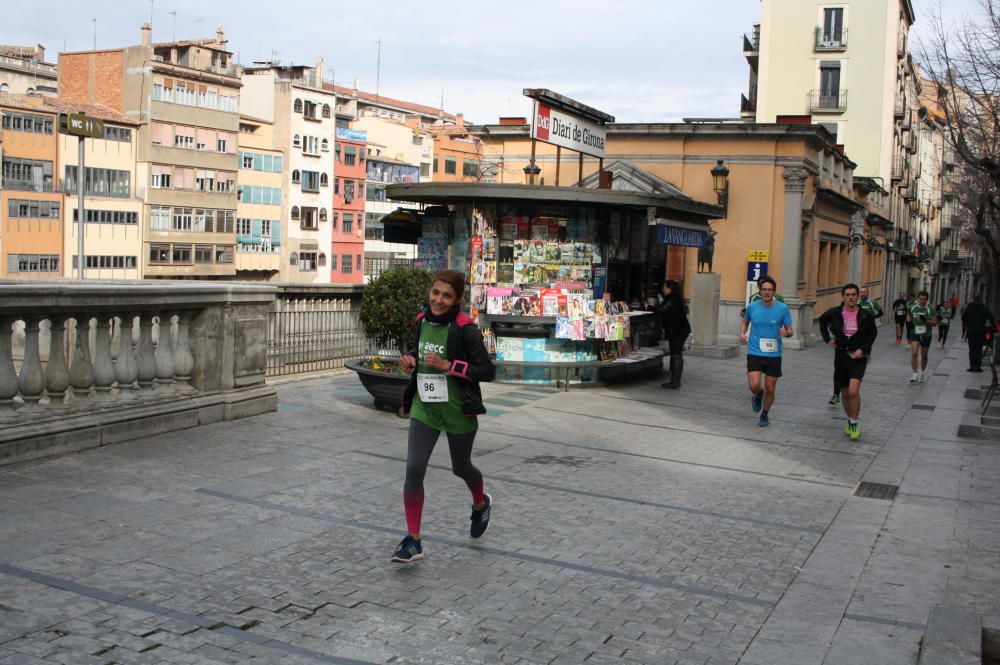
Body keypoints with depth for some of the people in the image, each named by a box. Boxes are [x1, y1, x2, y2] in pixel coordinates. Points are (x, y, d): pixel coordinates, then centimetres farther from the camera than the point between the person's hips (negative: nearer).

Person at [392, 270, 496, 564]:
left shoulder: (465, 329, -17)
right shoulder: (423, 320, 1)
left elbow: (488, 371, -17)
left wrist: (447, 365, -25)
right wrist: (411, 358, 0)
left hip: (457, 410, -4)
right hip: (424, 407, 4)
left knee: (461, 468, 16)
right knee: (413, 469, -9)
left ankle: (481, 504, 51)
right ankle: (413, 541, -1)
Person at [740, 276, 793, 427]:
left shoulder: (782, 308, -5)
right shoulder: (752, 307, -1)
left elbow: (789, 330, 1)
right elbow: (745, 322, 18)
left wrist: (786, 333, -23)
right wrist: (742, 333, -2)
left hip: (774, 354, 0)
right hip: (754, 353, 0)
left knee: (770, 389, 6)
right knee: (754, 385, -16)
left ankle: (764, 415, 31)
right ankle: (758, 394, 22)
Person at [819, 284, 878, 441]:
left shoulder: (866, 315, -7)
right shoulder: (834, 313, -4)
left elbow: (873, 333, 6)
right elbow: (822, 320, 17)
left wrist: (863, 349, -7)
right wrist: (827, 338, 7)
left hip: (858, 356, -3)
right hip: (841, 355, 3)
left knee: (854, 390, -20)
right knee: (845, 393, 12)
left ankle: (854, 424, -4)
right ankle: (850, 422, 33)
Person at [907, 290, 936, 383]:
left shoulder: (930, 309, -9)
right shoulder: (912, 307, -1)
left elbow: (935, 322, -10)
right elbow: (908, 314, 20)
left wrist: (926, 320, -28)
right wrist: (909, 321, 1)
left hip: (926, 335, -1)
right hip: (915, 333, 1)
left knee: (924, 356, 13)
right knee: (914, 353, -16)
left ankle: (922, 372, 35)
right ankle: (915, 374, -14)